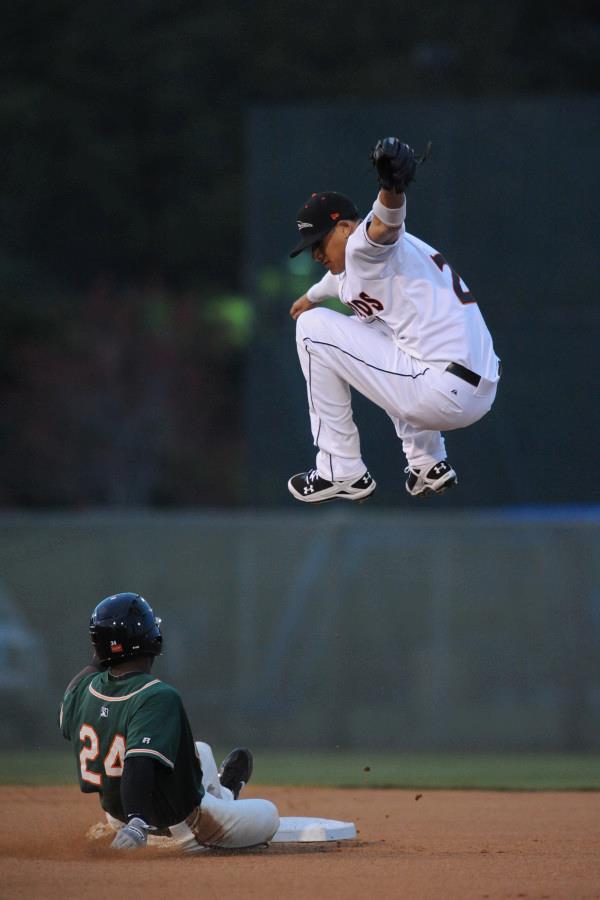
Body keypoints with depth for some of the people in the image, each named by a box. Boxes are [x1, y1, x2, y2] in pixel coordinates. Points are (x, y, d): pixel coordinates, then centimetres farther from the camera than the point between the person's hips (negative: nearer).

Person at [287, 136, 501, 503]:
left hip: (442, 396, -11)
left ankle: (342, 472, 3)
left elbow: (384, 224, -31)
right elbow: (341, 278, 49)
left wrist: (392, 187, -54)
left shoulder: (363, 244, -6)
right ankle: (428, 464, 26)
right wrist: (311, 296, 70)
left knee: (314, 327, -1)